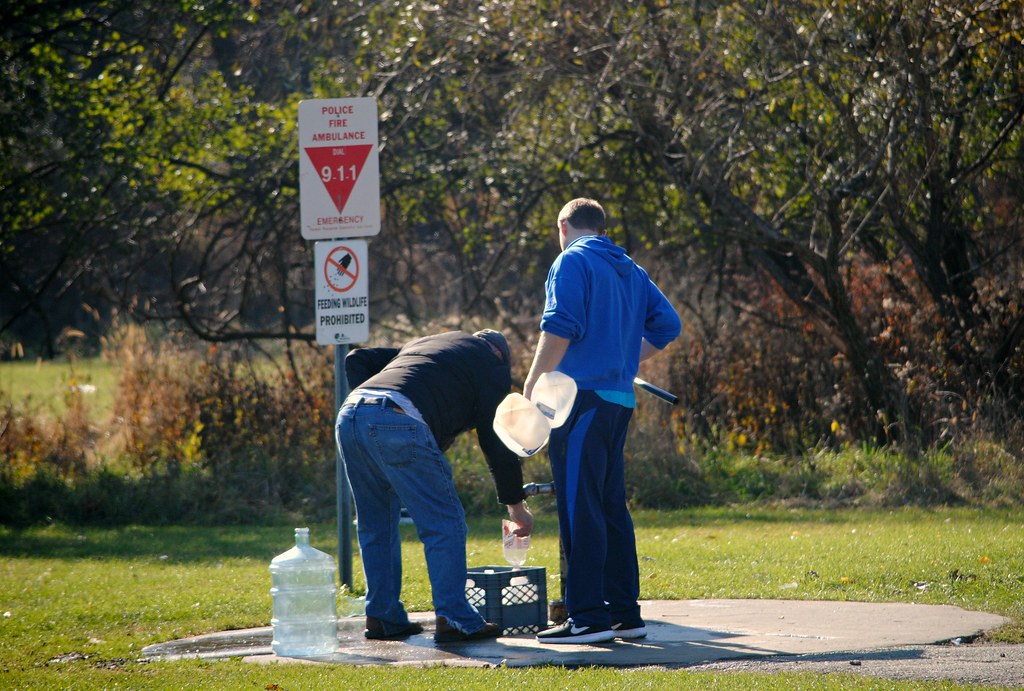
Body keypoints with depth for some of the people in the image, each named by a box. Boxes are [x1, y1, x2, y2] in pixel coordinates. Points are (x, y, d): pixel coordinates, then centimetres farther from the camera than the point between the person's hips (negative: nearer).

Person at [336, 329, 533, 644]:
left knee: (375, 524, 20)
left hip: (349, 415, 7)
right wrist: (516, 504, 23)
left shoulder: (420, 344, 38)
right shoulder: (491, 364, 19)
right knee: (444, 522, 2)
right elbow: (497, 440, 16)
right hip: (400, 423, -7)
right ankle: (454, 619, 0)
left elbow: (357, 360, 30)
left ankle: (382, 617, 22)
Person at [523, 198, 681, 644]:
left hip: (583, 398, -8)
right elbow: (666, 325, 19)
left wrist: (532, 385, -11)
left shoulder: (572, 261, -6)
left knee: (579, 508, -8)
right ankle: (625, 614, 14)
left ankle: (588, 618, -11)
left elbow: (560, 327, -17)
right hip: (619, 400, 8)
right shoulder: (630, 271, 18)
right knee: (611, 507, 13)